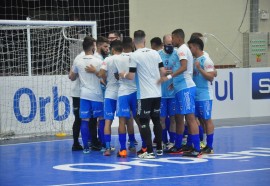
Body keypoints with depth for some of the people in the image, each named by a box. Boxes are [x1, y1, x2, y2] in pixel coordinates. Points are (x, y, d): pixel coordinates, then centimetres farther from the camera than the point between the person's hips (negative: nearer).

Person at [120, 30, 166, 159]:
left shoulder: (134, 56, -10)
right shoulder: (155, 53, 5)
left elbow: (131, 76, -12)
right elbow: (163, 72, 6)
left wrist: (123, 75, 9)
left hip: (144, 95, -5)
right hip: (157, 93, 5)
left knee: (144, 122, 0)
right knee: (156, 120, 16)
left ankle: (149, 152, -4)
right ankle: (159, 148, 22)